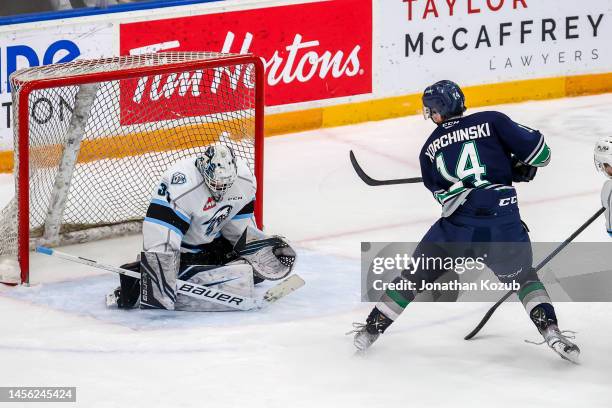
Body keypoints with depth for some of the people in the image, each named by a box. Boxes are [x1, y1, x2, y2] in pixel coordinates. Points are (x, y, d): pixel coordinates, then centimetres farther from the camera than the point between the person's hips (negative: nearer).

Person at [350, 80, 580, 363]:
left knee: (416, 274, 21)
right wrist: (518, 168, 22)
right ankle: (549, 329, 4)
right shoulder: (492, 122, 5)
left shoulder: (429, 150, 16)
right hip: (503, 222, -1)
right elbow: (538, 151, 3)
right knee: (523, 277, 23)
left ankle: (372, 328, 24)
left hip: (456, 225, 1)